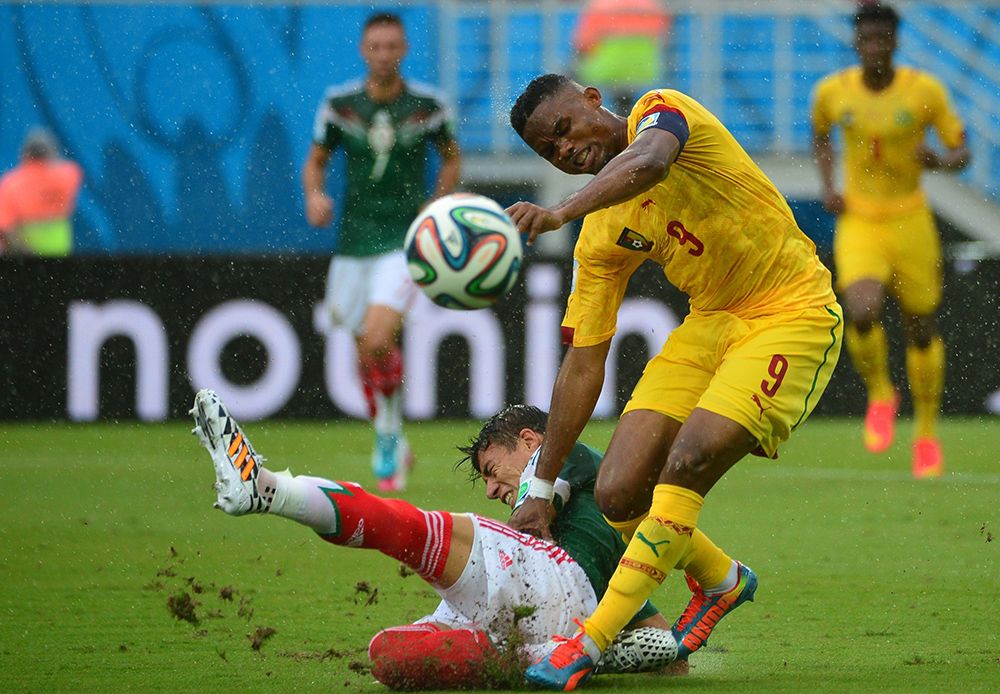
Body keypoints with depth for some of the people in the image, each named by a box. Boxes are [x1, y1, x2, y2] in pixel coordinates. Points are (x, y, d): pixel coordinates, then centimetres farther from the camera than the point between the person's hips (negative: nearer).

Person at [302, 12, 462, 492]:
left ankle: (390, 433, 1)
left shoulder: (427, 105, -4)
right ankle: (390, 449, 31)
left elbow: (452, 158, 12)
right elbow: (315, 161, 9)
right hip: (354, 241, 3)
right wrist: (315, 194, -11)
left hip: (405, 241, -3)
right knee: (366, 354, 10)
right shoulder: (339, 103, -1)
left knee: (378, 342, -22)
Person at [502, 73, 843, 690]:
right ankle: (723, 581, 23)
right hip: (710, 323, 7)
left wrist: (561, 212, -52)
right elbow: (583, 365, 7)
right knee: (619, 494, -7)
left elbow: (648, 163, -37)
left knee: (686, 463, -24)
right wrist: (541, 489, 5)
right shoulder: (599, 240, 4)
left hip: (792, 314, -7)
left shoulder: (661, 110, -11)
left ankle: (589, 644, -16)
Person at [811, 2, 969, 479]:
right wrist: (828, 187, 2)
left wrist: (939, 161, -26)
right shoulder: (833, 91, -5)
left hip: (910, 220, 0)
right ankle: (880, 394, 6)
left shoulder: (925, 90, -10)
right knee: (862, 314, -24)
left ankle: (926, 434, 29)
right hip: (858, 222, 0)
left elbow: (962, 153, -3)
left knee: (921, 328, 8)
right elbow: (820, 134, 17)